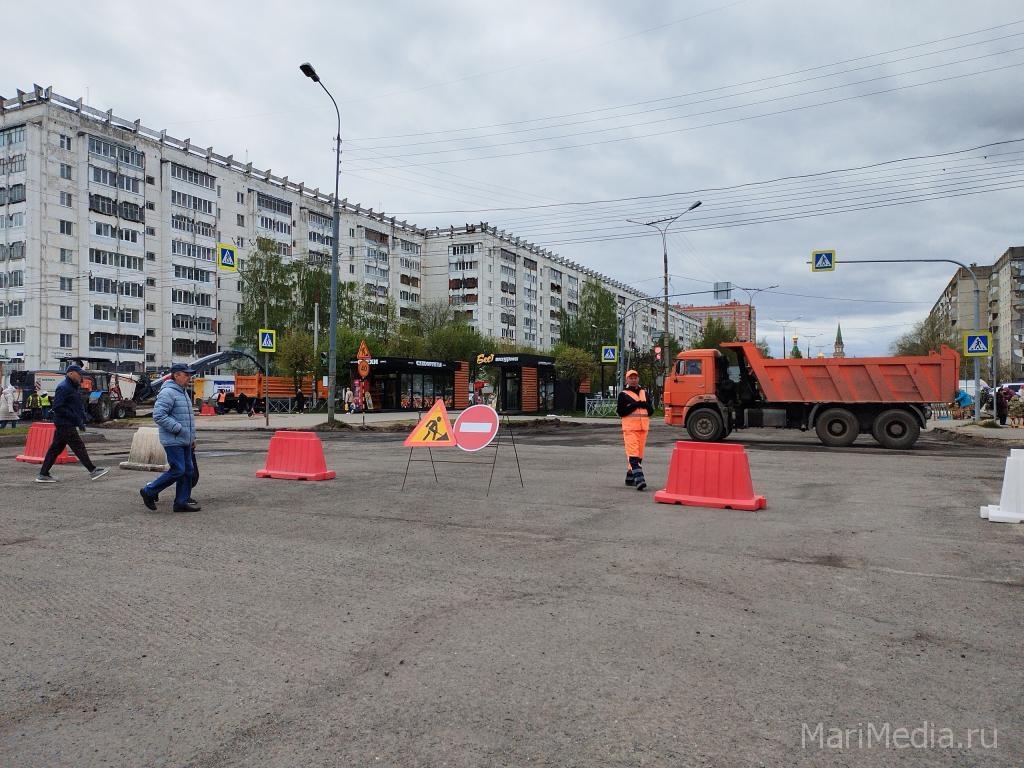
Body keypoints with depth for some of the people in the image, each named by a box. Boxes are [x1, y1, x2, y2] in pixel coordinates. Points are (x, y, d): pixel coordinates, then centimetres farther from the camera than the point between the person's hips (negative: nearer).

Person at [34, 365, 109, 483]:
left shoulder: (73, 387, 18)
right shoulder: (63, 387, -14)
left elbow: (79, 406, 25)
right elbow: (57, 407, -20)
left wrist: (82, 420, 12)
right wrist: (75, 418, -20)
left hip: (68, 424, 10)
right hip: (65, 424, -10)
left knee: (55, 449, 11)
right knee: (79, 447, -8)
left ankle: (43, 474, 16)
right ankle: (92, 471, -6)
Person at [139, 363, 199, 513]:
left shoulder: (183, 392, 18)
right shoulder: (168, 392, -14)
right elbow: (159, 415, -23)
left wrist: (192, 437, 22)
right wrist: (178, 429, -22)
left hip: (184, 441, 10)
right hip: (173, 441, -10)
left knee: (187, 471, 8)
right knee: (177, 471, -9)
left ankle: (181, 502, 14)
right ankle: (149, 491, 7)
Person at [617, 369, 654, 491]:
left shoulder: (644, 393, 18)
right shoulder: (623, 394, 3)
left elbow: (651, 410, 15)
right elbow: (620, 411, -7)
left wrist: (644, 405, -6)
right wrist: (635, 405, -14)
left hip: (643, 426, 6)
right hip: (630, 426, -5)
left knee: (639, 453, 8)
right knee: (633, 453, -16)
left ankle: (630, 477, 19)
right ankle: (638, 478, -24)